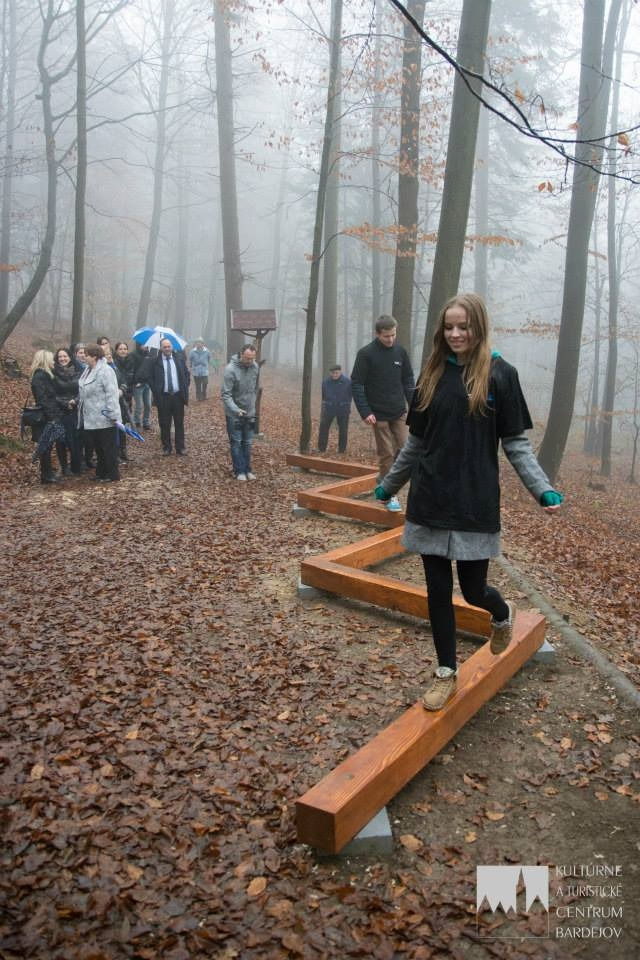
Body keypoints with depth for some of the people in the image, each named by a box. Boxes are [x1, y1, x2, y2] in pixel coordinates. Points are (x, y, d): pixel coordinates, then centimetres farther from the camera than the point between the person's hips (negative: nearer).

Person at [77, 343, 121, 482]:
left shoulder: (105, 371, -17)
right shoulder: (88, 370, 13)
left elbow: (111, 393, -22)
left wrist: (112, 414, -24)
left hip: (104, 418, -9)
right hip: (92, 418, 9)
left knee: (108, 447, 0)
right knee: (98, 447, 16)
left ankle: (112, 475, 8)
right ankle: (101, 472, 26)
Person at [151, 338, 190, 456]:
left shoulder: (179, 358, 5)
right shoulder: (156, 361, -2)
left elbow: (186, 374, 11)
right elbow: (151, 378, 3)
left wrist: (185, 389, 3)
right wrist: (155, 392, -5)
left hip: (178, 395, 2)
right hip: (163, 396, -2)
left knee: (179, 423, 7)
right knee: (164, 424, 4)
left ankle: (180, 448, 14)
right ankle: (166, 448, 14)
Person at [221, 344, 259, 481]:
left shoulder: (255, 367, -3)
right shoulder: (230, 369, -20)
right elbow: (225, 394, -21)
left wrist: (253, 405, 11)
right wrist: (236, 410, -31)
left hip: (250, 413, 5)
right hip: (234, 414, -5)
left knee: (247, 443, 11)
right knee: (236, 443, 3)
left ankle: (247, 469, 20)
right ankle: (239, 471, 11)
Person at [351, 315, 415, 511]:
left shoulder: (400, 352, 4)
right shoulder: (366, 353, -9)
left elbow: (408, 380, 11)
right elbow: (356, 384, -9)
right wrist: (365, 412, -16)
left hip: (399, 413, 5)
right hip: (379, 415, -4)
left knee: (402, 450, 5)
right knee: (387, 454, -2)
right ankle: (390, 495, 8)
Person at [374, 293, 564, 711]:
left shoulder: (500, 374, -4)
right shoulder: (432, 374, 6)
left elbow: (516, 442, -3)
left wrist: (543, 489, -15)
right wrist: (389, 484, 19)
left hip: (475, 503, -3)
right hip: (430, 502, 3)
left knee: (473, 590, 4)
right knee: (438, 591, 8)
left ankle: (503, 613, 41)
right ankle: (446, 673, 25)